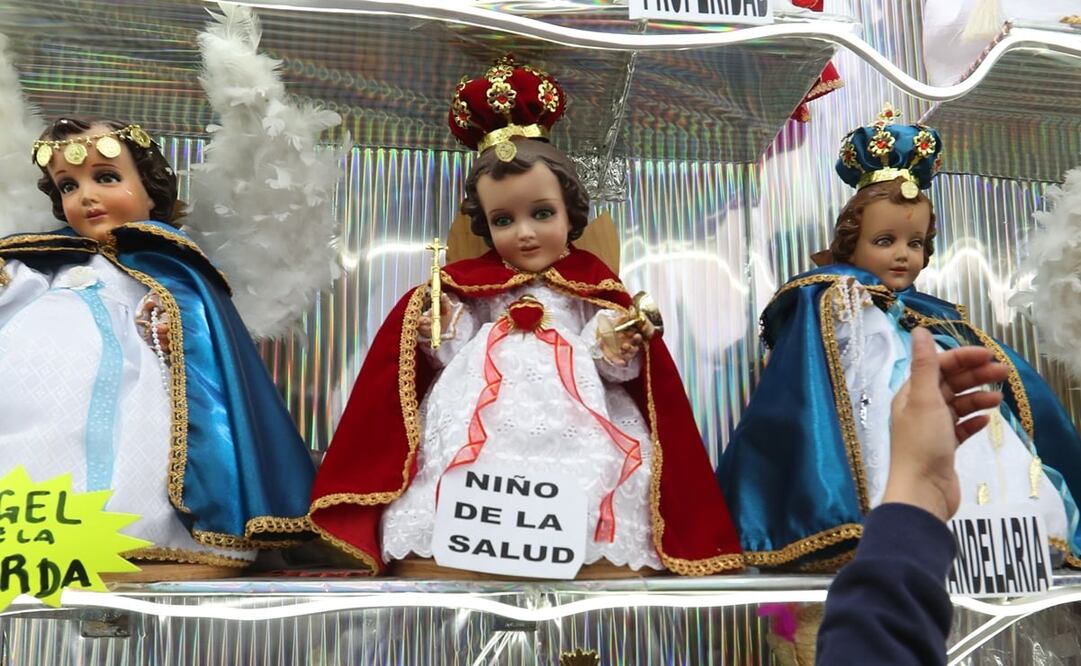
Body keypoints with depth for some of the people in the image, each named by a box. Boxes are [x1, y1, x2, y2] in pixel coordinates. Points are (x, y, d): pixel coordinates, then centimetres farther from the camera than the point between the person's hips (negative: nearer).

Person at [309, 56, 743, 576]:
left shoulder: (591, 282, 11)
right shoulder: (468, 283, 14)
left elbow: (610, 354, 6)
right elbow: (454, 358, 12)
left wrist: (615, 353, -17)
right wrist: (440, 337, -9)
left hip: (569, 408, 0)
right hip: (484, 409, 1)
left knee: (581, 469, -25)